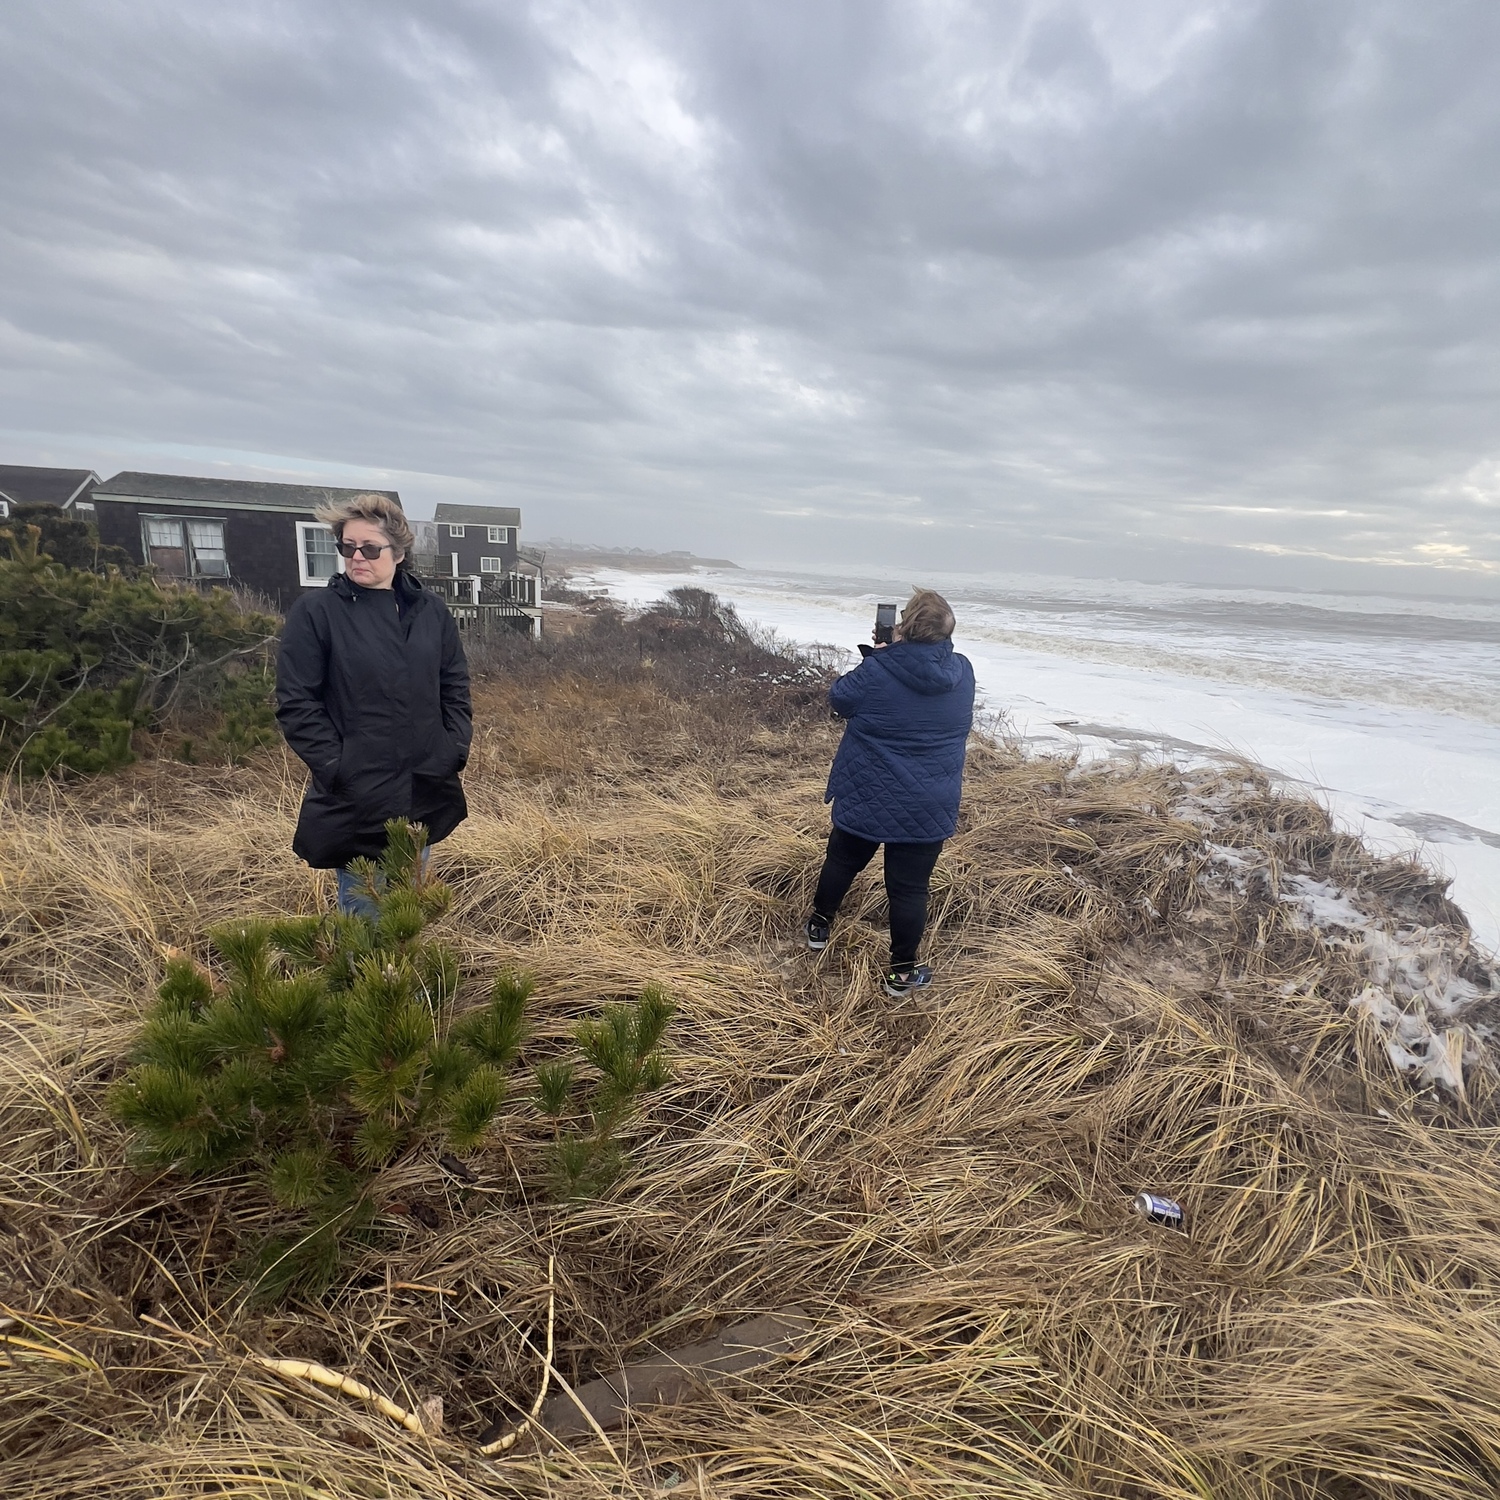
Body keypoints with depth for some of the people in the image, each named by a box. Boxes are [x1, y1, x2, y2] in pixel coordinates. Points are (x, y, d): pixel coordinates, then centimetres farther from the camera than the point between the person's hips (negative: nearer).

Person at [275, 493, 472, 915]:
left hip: (425, 794, 4)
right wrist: (336, 767, -14)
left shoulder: (431, 611, 5)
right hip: (356, 797, -4)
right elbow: (296, 704, -8)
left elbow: (455, 688, 11)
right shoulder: (315, 612, -7)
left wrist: (455, 751, 1)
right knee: (366, 917, 6)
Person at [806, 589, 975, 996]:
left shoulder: (876, 671, -19)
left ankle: (819, 925, 42)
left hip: (865, 797, -1)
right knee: (910, 887, 10)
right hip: (928, 808, 1)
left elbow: (838, 699, -2)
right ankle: (902, 972, 21)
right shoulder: (962, 672, -6)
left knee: (842, 861, 22)